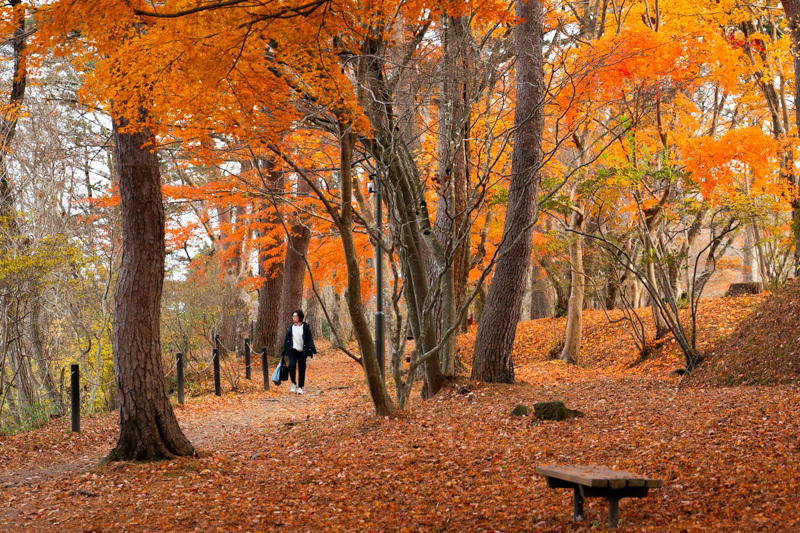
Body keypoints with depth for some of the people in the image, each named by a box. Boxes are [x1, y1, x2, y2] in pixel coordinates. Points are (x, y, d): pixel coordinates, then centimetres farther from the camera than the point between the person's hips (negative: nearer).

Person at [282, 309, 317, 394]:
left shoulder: (305, 327, 2)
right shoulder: (290, 327, 9)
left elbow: (309, 340, 0)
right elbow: (286, 339, 13)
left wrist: (309, 352, -9)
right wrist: (285, 352, 9)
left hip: (302, 352, -1)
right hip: (293, 351, 1)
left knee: (302, 369, 0)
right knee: (291, 366, -18)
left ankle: (300, 387, 13)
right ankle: (293, 383, 3)